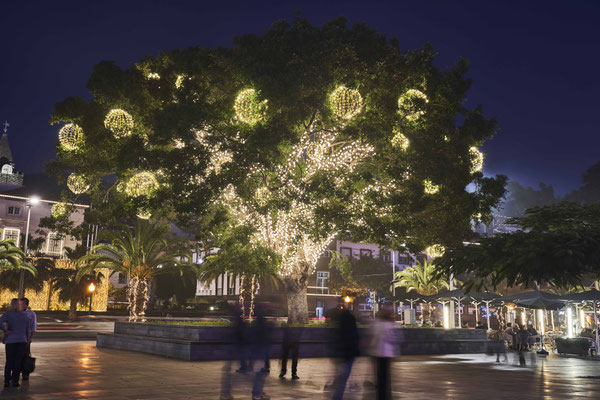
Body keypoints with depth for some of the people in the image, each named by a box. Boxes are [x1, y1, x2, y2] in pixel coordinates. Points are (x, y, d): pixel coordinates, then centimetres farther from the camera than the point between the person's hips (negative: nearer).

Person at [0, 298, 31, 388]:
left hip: (11, 341, -1)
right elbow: (28, 330, 7)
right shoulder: (25, 315, 6)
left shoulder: (8, 314, -3)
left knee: (9, 361, 7)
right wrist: (27, 342, 14)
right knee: (18, 362, 5)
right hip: (22, 340, 2)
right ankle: (15, 381, 3)